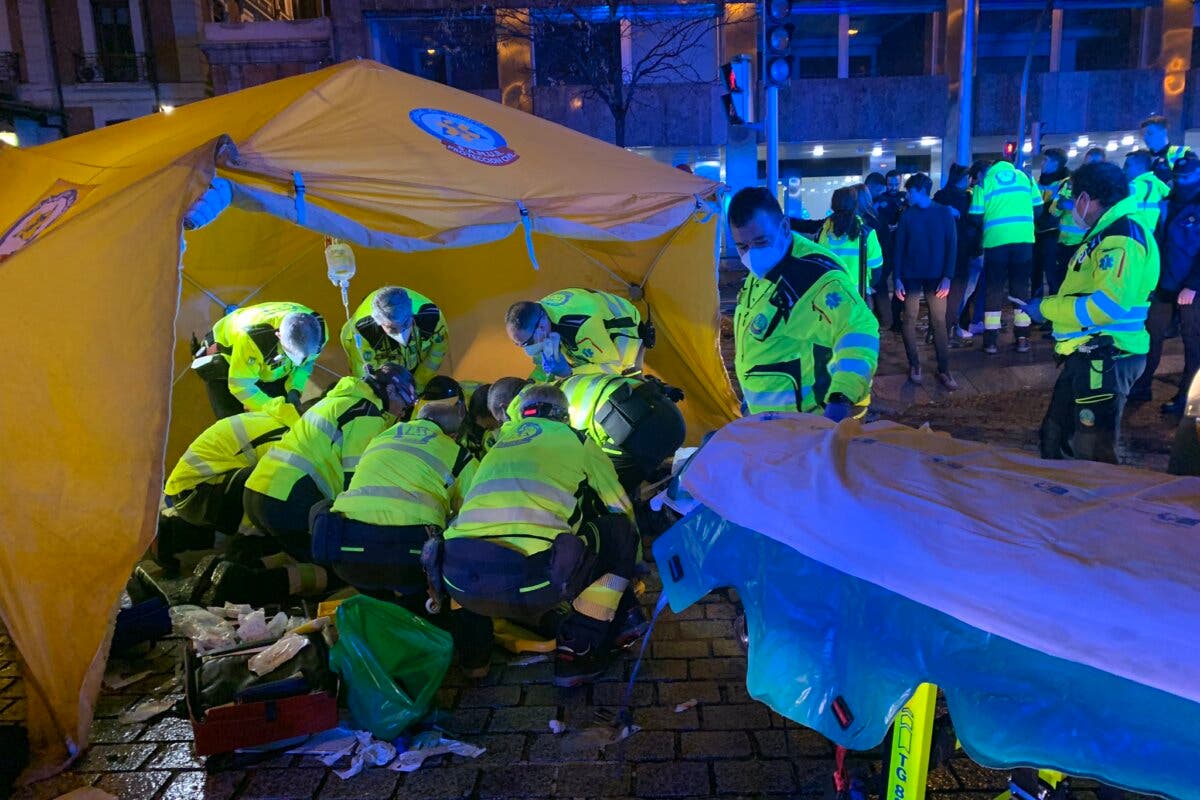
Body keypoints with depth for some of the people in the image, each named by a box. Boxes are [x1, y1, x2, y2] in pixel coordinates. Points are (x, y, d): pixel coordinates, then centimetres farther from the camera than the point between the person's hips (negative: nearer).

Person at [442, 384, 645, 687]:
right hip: (528, 583, -5)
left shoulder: (498, 446, 30)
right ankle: (577, 651, 15)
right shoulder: (575, 439, 18)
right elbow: (622, 508, 26)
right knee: (620, 531, 17)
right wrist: (630, 562, 48)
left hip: (460, 585, 6)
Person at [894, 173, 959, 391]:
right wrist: (897, 278, -5)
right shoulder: (907, 215, 5)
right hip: (911, 276, 1)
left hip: (936, 276, -1)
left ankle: (944, 370, 4)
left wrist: (947, 276, -9)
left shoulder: (944, 213, 1)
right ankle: (914, 365, 14)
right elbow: (899, 247, 4)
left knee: (939, 322, -1)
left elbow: (952, 245, -1)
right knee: (910, 320, 1)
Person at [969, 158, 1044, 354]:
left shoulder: (984, 181, 6)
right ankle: (1022, 338, 12)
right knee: (1021, 286, 11)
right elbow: (1038, 209, 12)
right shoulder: (1025, 177, 14)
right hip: (1024, 239, 2)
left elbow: (977, 216, 0)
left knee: (995, 288, 5)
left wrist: (985, 228, 20)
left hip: (995, 240, -2)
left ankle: (991, 340, 5)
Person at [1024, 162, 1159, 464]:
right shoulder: (1106, 233, 15)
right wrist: (1046, 304, 12)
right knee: (1055, 438, 19)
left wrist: (1047, 308, -17)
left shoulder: (1122, 235, -17)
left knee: (1092, 452, -1)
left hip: (1107, 359, -10)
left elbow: (1107, 304, -28)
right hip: (1088, 354, 10)